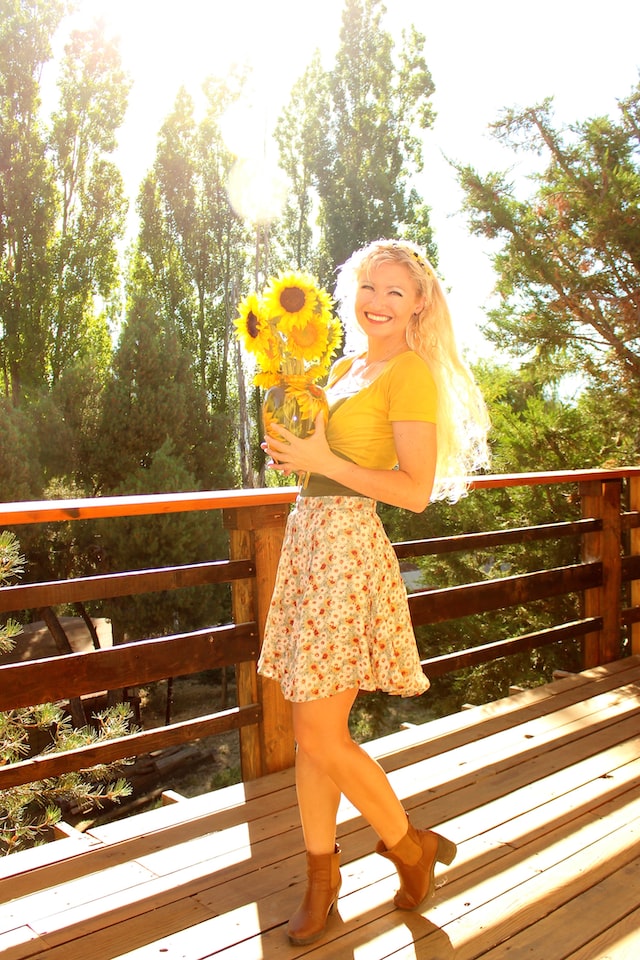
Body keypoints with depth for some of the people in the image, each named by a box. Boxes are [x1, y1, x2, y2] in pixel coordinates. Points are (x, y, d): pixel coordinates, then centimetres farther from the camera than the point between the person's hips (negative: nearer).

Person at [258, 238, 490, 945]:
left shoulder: (410, 372, -8)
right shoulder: (345, 368, 17)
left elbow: (416, 490, -14)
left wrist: (322, 461, -18)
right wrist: (293, 451, 6)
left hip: (347, 549, -8)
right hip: (308, 540, 8)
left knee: (321, 738, -3)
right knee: (310, 730, 12)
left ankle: (411, 847, 22)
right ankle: (321, 873, 28)